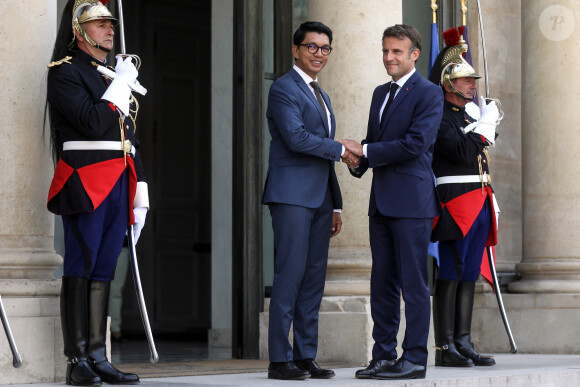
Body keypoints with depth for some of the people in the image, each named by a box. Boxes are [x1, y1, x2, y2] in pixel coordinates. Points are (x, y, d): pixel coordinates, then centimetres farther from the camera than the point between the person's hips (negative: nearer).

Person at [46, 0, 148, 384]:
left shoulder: (116, 75, 22)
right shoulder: (65, 72, -3)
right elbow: (92, 123, -17)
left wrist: (140, 188, 19)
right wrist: (121, 84, -9)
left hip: (119, 186, 7)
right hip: (86, 185, -7)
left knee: (103, 272, 6)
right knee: (80, 270, -6)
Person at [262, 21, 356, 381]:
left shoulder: (322, 96, 23)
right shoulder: (284, 88, -4)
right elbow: (296, 137, -18)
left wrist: (336, 205, 20)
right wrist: (340, 149, -7)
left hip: (320, 198, 8)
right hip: (292, 195, -8)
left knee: (314, 279, 6)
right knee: (290, 275, -10)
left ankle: (306, 356, 9)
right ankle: (280, 358, -7)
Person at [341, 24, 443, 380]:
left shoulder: (429, 94, -6)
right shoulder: (381, 93, 19)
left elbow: (415, 143, -16)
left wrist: (365, 150, -11)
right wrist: (358, 160, 2)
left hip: (411, 201, -8)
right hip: (381, 200, 8)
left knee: (414, 283, -4)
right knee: (382, 282, 9)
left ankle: (415, 359, -1)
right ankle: (384, 356, 14)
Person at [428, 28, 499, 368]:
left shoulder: (469, 119, 22)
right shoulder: (437, 117, -6)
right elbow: (462, 153, -21)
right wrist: (485, 125, -11)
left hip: (480, 207, 9)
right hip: (455, 205, -9)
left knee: (469, 276, 7)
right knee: (450, 275, -8)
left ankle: (463, 343, 9)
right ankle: (445, 348, -8)